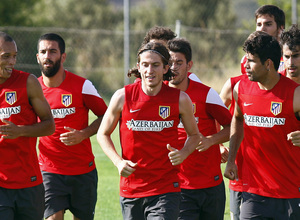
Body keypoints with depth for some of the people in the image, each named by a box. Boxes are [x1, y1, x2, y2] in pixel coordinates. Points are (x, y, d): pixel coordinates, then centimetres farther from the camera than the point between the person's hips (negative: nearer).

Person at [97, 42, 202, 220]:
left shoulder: (180, 99, -3)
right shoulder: (122, 97, -3)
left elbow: (194, 135, 13)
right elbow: (103, 133, 9)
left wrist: (183, 154, -9)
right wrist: (118, 162, -8)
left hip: (166, 190, -2)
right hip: (130, 190, 2)